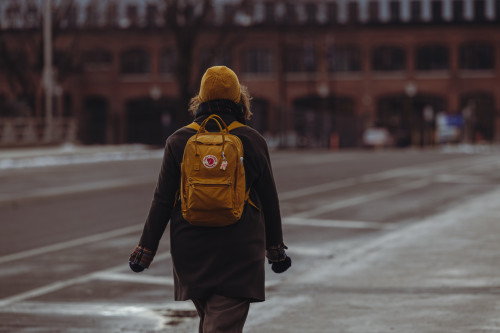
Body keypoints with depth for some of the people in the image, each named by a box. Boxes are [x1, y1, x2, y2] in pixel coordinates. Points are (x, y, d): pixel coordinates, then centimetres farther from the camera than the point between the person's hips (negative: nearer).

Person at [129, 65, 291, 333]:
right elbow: (269, 200, 4)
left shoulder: (179, 141, 0)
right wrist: (276, 248, 16)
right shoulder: (252, 141, -2)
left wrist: (145, 249, 6)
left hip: (190, 251, 2)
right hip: (239, 253, -2)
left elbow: (162, 201, -1)